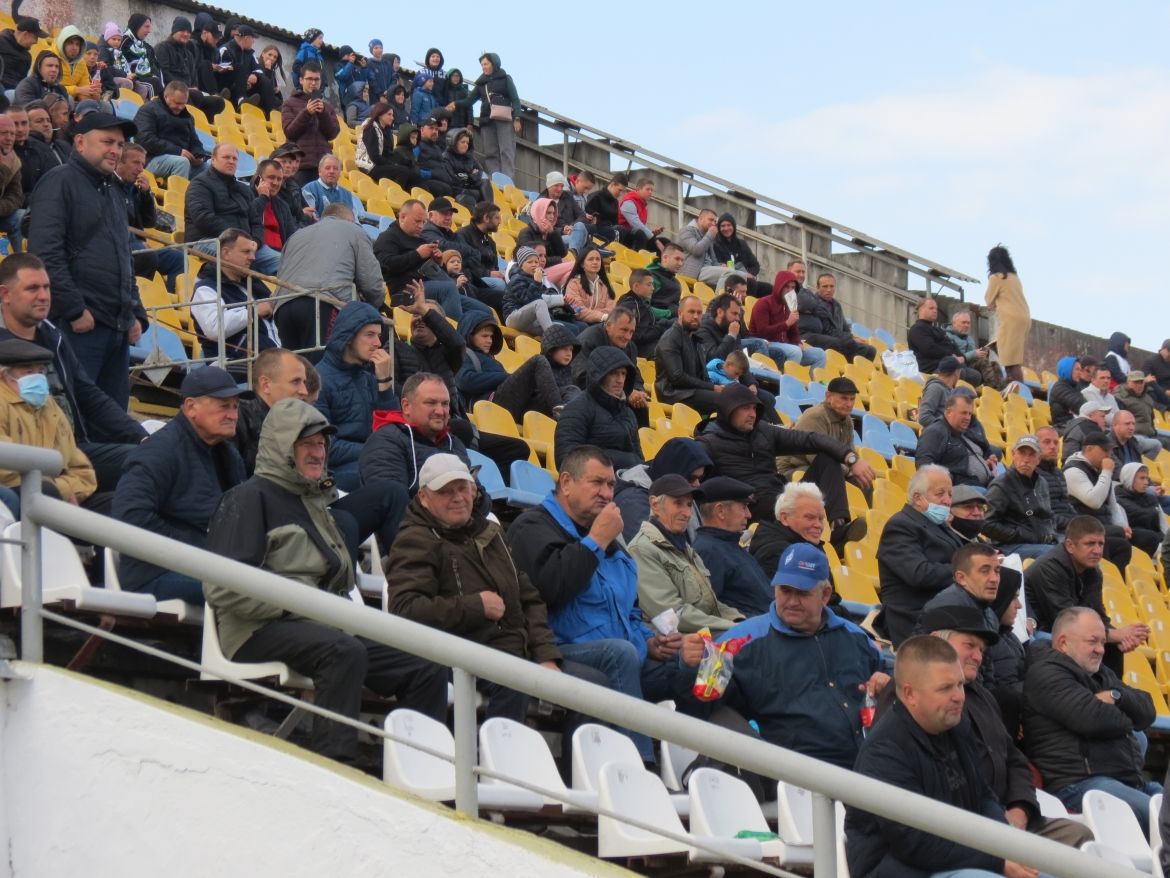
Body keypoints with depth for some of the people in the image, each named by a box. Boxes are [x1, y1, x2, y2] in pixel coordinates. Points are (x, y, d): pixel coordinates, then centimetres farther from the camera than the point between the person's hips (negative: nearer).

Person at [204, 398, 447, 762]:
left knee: (427, 667, -8)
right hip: (262, 630, -9)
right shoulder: (249, 498, -2)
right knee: (345, 651, -38)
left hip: (322, 624, 9)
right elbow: (223, 589, -13)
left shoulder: (316, 500, 26)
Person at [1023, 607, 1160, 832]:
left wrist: (1116, 696, -3)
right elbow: (1091, 718, -16)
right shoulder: (1046, 673, -2)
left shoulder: (1101, 674, 28)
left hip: (1132, 778, 9)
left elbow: (1147, 712, 17)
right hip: (1080, 783, -9)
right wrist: (1125, 719, 5)